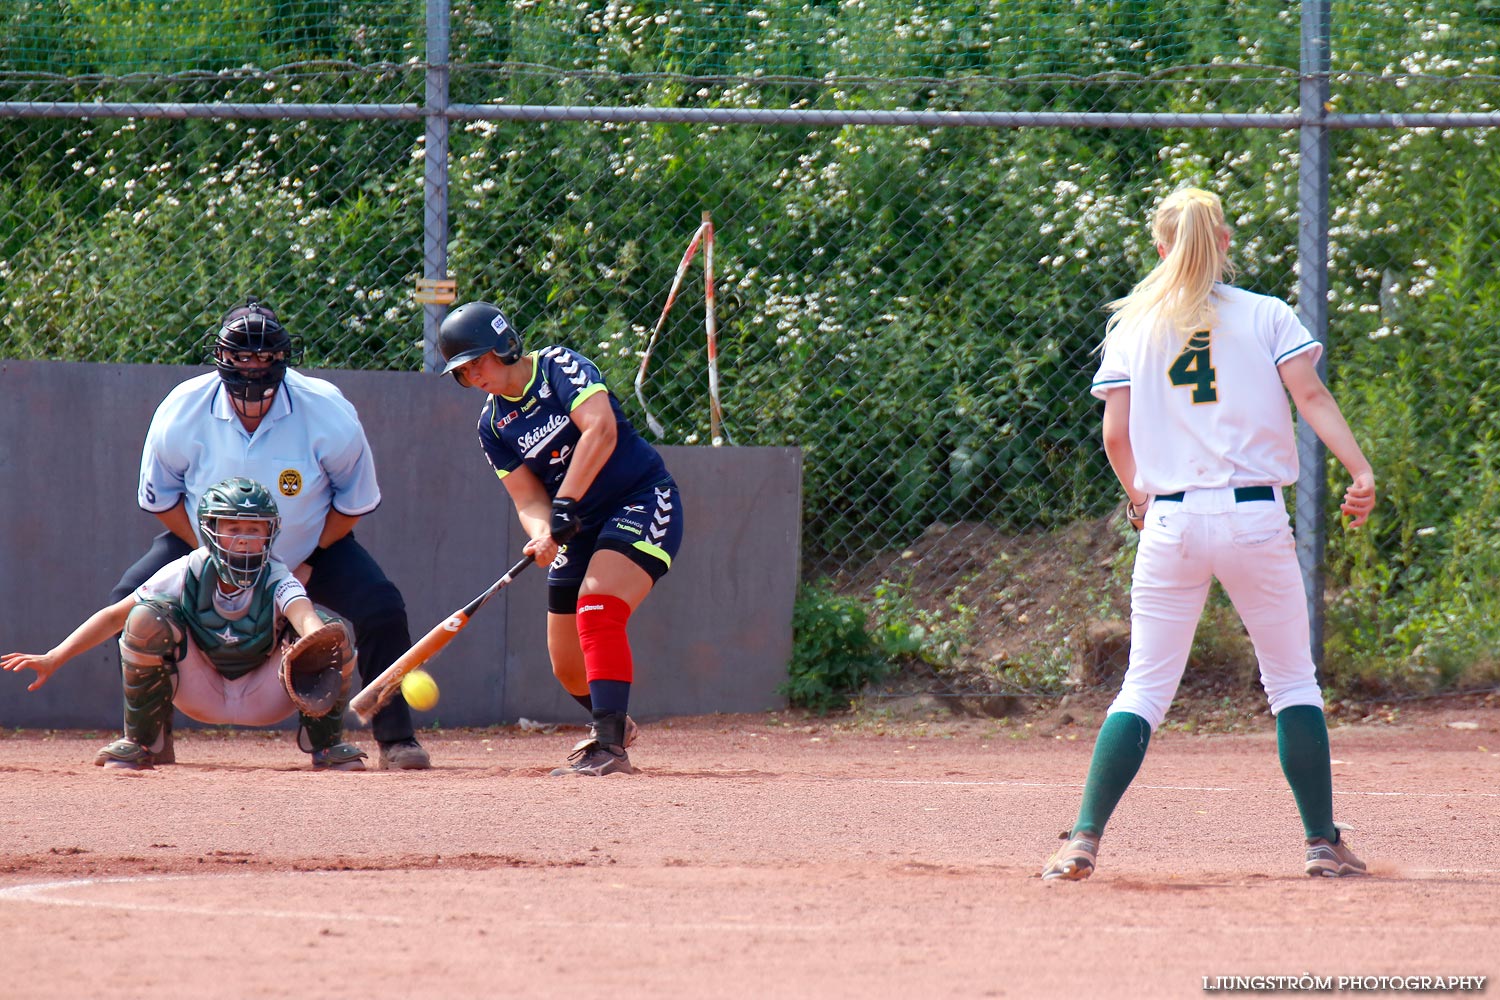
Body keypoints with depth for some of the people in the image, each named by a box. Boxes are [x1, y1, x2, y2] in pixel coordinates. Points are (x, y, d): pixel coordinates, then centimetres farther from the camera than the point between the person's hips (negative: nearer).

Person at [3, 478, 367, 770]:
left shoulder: (277, 581, -20)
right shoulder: (188, 573, -17)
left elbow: (304, 616, -44)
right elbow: (115, 616, -20)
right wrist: (54, 658, -30)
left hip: (264, 698, -1)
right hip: (201, 692, 1)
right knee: (148, 618, -26)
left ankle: (325, 743, -5)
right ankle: (141, 743, -10)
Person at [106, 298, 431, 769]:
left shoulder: (328, 414, -27)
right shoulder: (180, 413, -25)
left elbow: (354, 502, -11)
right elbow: (161, 499, -8)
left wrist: (306, 564, -15)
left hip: (313, 549, -1)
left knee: (381, 608, -22)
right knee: (131, 601, -20)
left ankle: (395, 739, -6)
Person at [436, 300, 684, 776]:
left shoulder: (559, 367, -14)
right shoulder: (492, 425, 3)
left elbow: (600, 430, -28)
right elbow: (528, 499, -1)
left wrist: (564, 505, -33)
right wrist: (542, 535, -25)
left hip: (644, 503, -7)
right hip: (582, 526, 7)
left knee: (597, 607, -30)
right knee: (568, 667, 11)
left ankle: (610, 747, -33)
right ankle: (611, 724, 43)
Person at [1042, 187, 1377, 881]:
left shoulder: (1132, 327, 8)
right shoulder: (1266, 316, 5)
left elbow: (1116, 435, 5)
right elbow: (1310, 395, -8)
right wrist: (1361, 472, -13)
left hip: (1170, 524, 1)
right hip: (1254, 515, -1)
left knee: (1144, 689, 4)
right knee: (1293, 682, 9)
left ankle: (1083, 841, -7)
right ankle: (1323, 843, 6)